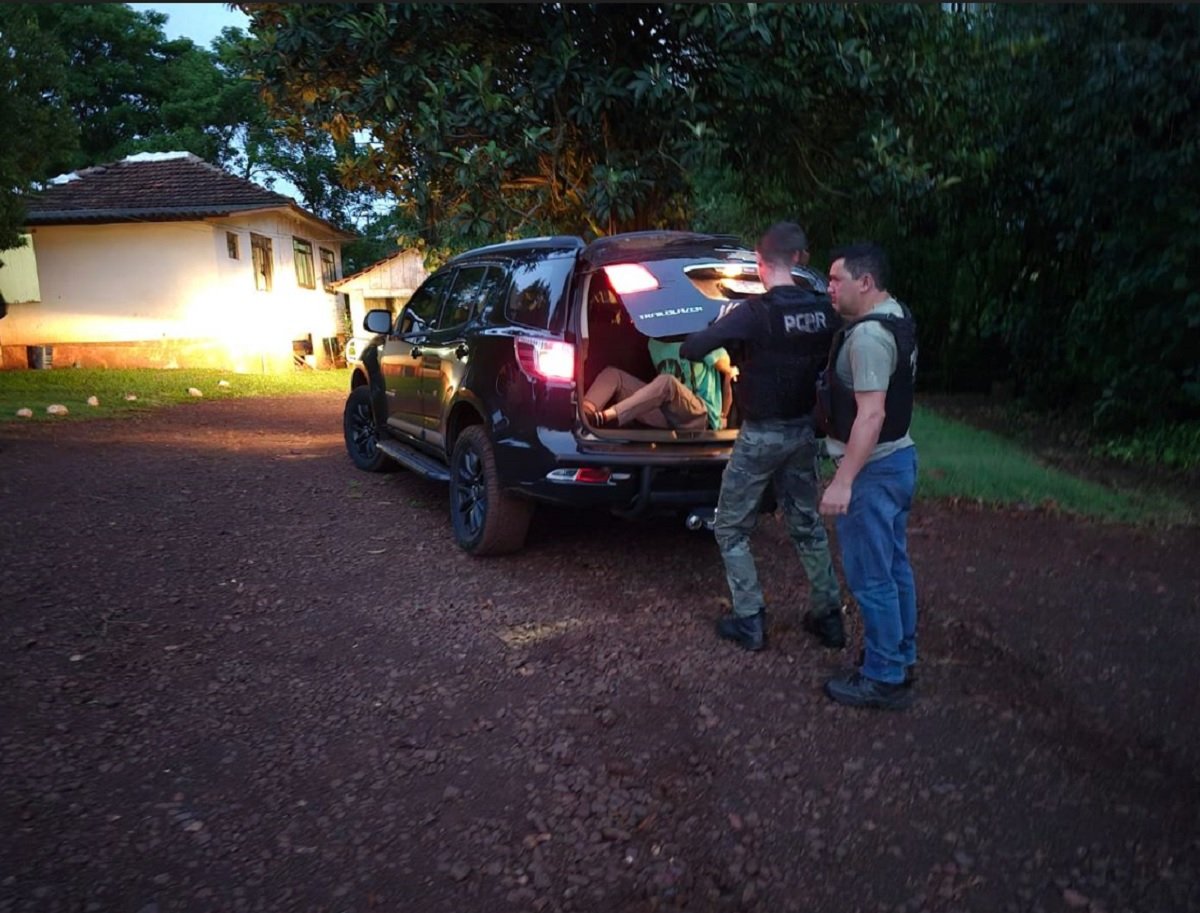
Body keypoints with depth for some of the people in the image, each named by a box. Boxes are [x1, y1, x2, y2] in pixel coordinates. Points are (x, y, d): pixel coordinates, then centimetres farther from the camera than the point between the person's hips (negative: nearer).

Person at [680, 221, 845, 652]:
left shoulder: (756, 312, -20)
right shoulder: (824, 311, -3)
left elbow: (691, 349, -23)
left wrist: (721, 336, -3)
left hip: (761, 435, -6)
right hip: (803, 430, 6)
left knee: (731, 528, 10)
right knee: (807, 523, 19)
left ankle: (749, 621, 12)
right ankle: (828, 615, 26)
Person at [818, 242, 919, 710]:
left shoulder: (869, 334, -22)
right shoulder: (896, 316, 10)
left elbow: (871, 415, -28)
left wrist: (843, 481, -28)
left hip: (873, 469, -10)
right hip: (899, 458, 10)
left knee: (871, 577, 0)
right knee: (893, 566, 19)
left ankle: (884, 679, 11)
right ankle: (901, 653, 33)